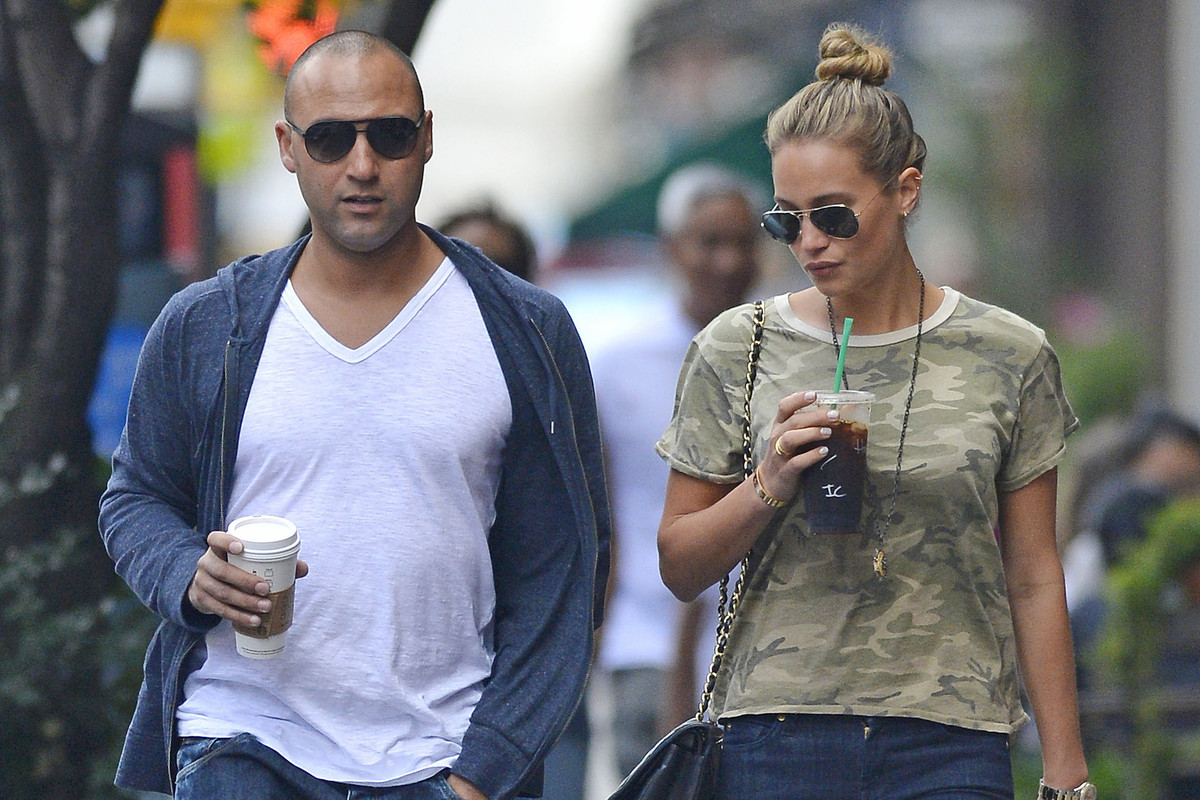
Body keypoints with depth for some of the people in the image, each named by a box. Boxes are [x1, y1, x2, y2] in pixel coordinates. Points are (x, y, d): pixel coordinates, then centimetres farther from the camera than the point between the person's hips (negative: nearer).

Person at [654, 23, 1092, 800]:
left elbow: (1034, 580, 8)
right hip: (776, 735, 0)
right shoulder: (736, 351, 5)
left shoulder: (1008, 357, 5)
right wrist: (768, 487, -10)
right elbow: (680, 567, 9)